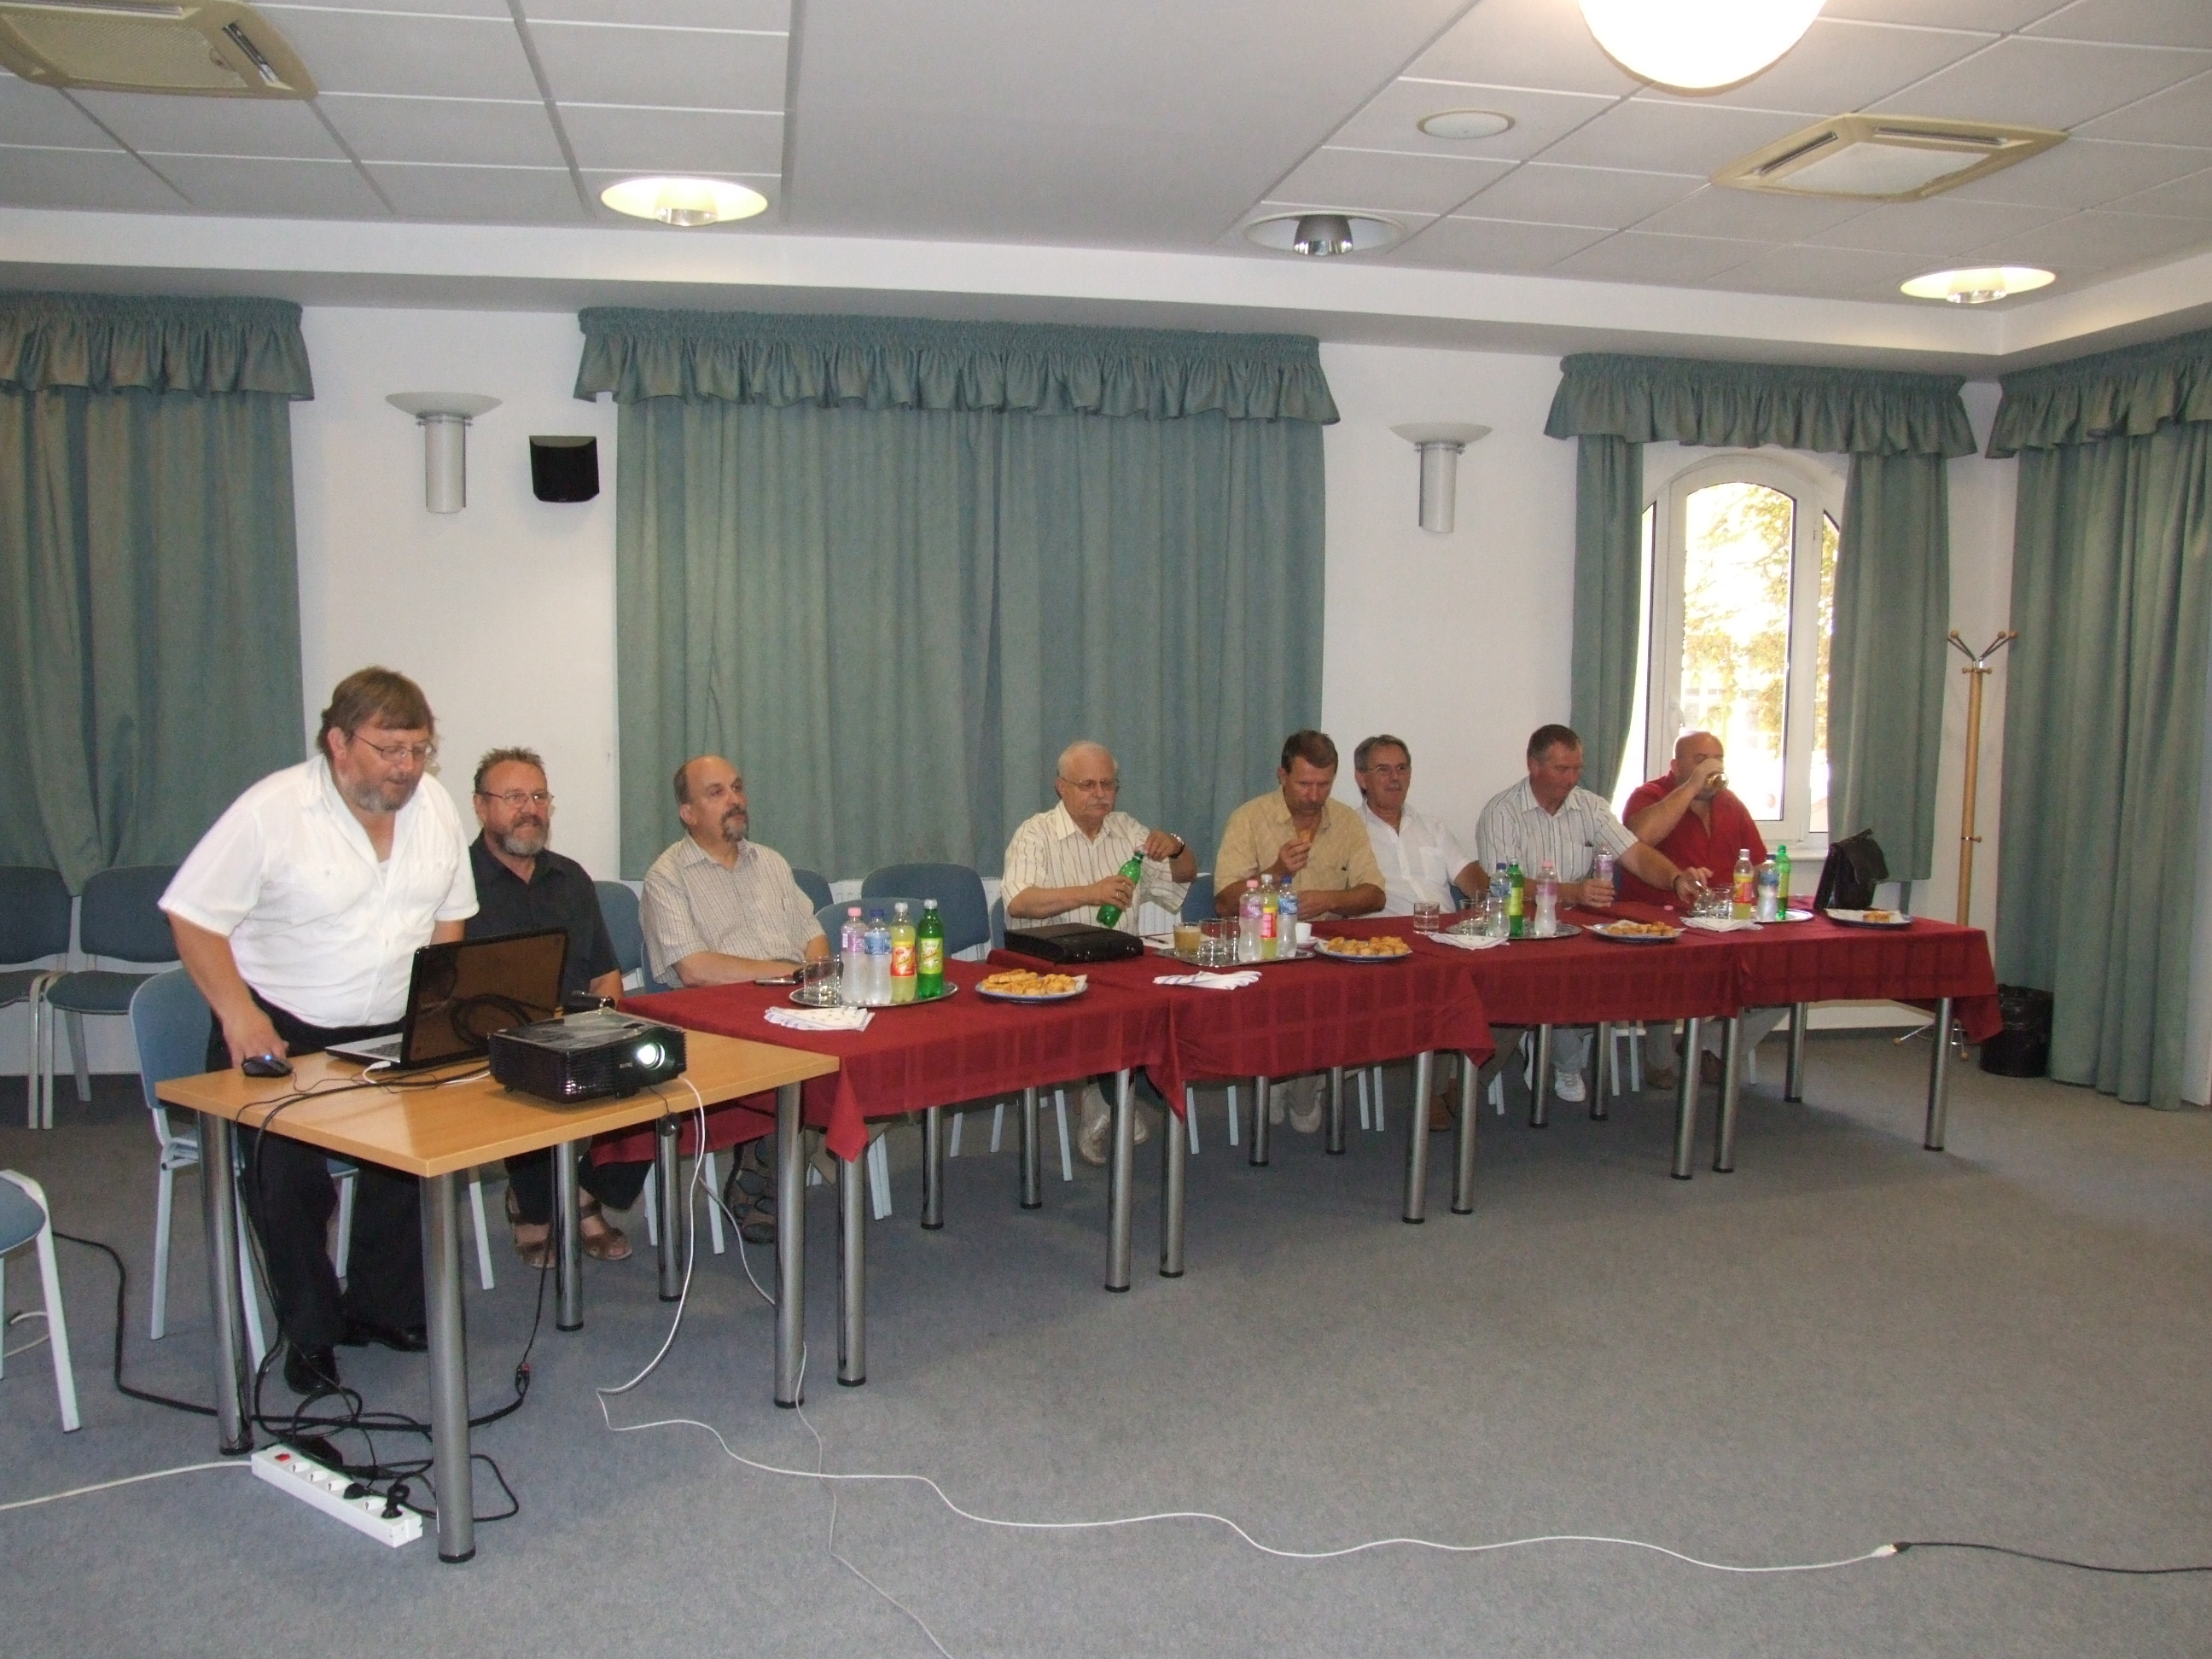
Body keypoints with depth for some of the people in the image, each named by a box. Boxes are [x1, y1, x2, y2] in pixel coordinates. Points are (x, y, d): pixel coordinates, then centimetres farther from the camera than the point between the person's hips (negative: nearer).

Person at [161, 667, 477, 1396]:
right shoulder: (271, 811, -13)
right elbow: (193, 916, -11)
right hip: (280, 1030, -3)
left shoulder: (436, 807, 2)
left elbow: (450, 915, 13)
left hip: (392, 1032, 4)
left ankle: (383, 1307, 2)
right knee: (285, 1166, -22)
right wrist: (239, 1015, -21)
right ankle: (310, 1330, 2)